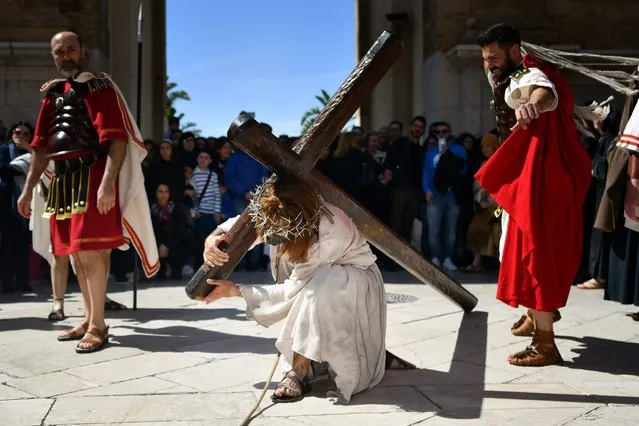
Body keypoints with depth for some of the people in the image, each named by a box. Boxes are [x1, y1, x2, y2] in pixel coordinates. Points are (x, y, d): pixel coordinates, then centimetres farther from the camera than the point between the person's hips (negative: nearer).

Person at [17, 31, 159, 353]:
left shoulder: (100, 87, -4)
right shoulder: (52, 94, 18)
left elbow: (117, 140, -15)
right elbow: (41, 146, 20)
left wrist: (107, 183, -26)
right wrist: (28, 189, 15)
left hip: (93, 176, -8)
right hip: (63, 179, 8)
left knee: (90, 251, -10)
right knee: (75, 253, 10)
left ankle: (98, 326, -3)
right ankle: (89, 320, 21)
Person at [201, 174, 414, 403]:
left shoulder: (329, 235, -38)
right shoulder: (279, 217, -21)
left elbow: (293, 289, -30)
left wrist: (236, 290, -24)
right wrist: (214, 238, -25)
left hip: (355, 283, -7)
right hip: (325, 290, 7)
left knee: (318, 289, -36)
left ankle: (299, 372, -25)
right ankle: (373, 353, 17)